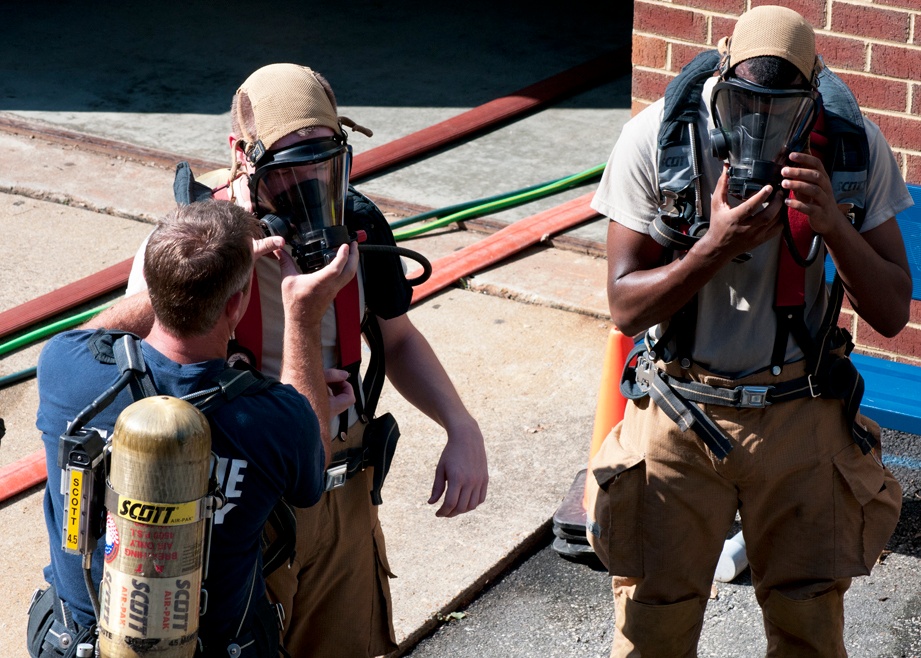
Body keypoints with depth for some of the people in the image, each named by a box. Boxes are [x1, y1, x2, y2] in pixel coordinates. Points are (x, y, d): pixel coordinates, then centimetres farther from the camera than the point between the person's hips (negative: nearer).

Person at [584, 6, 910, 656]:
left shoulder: (854, 144, -10)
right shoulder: (657, 138, -14)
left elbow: (892, 311, -6)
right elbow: (627, 307, -10)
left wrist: (834, 225, -23)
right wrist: (716, 247, -27)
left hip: (802, 413, 1)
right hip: (681, 413, -1)